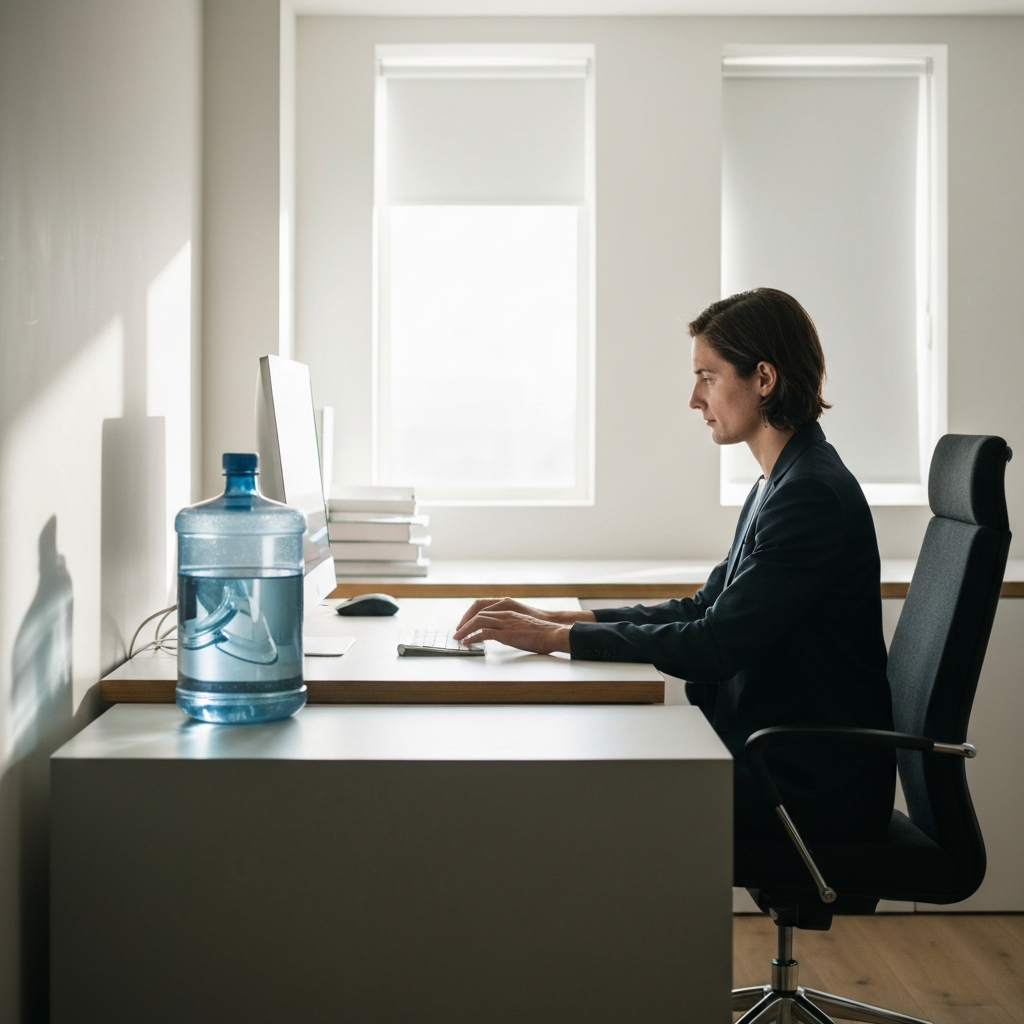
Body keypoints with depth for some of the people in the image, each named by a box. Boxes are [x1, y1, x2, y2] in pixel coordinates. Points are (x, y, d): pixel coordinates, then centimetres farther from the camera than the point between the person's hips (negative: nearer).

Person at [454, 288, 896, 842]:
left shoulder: (813, 494, -20)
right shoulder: (779, 484, 12)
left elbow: (715, 645, -24)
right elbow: (705, 608, 14)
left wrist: (559, 638, -19)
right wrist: (553, 618, 5)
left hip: (812, 790, -9)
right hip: (768, 756, 9)